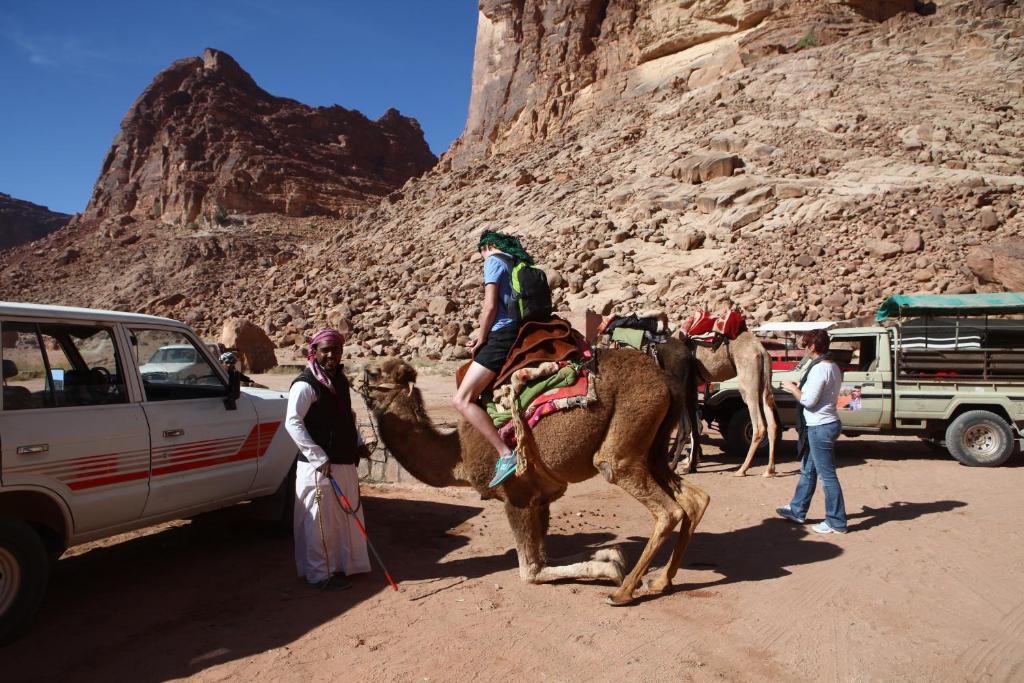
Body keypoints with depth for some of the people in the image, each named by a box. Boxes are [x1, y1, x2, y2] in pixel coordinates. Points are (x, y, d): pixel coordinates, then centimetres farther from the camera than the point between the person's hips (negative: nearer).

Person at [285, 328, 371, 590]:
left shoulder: (339, 379, 11)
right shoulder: (305, 384, -14)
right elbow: (292, 422, -20)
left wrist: (358, 444, 13)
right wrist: (319, 458, -23)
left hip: (344, 462, 8)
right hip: (318, 465, -8)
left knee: (347, 516, 16)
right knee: (320, 521, 1)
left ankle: (342, 565, 31)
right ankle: (319, 574, 14)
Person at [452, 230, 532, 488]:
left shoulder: (493, 261, -1)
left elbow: (490, 306, -11)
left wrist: (481, 338, 1)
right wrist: (484, 333, 19)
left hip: (501, 335, -9)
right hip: (520, 333, 9)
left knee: (462, 399, -13)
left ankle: (506, 454, -22)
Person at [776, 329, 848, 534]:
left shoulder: (819, 369, -19)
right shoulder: (832, 367, 11)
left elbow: (808, 400, -21)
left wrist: (792, 388, -6)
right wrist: (801, 387, 11)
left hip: (820, 427, -11)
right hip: (825, 425, 11)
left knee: (827, 475, -2)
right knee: (808, 470, 19)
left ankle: (836, 523, 7)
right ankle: (797, 510, 30)